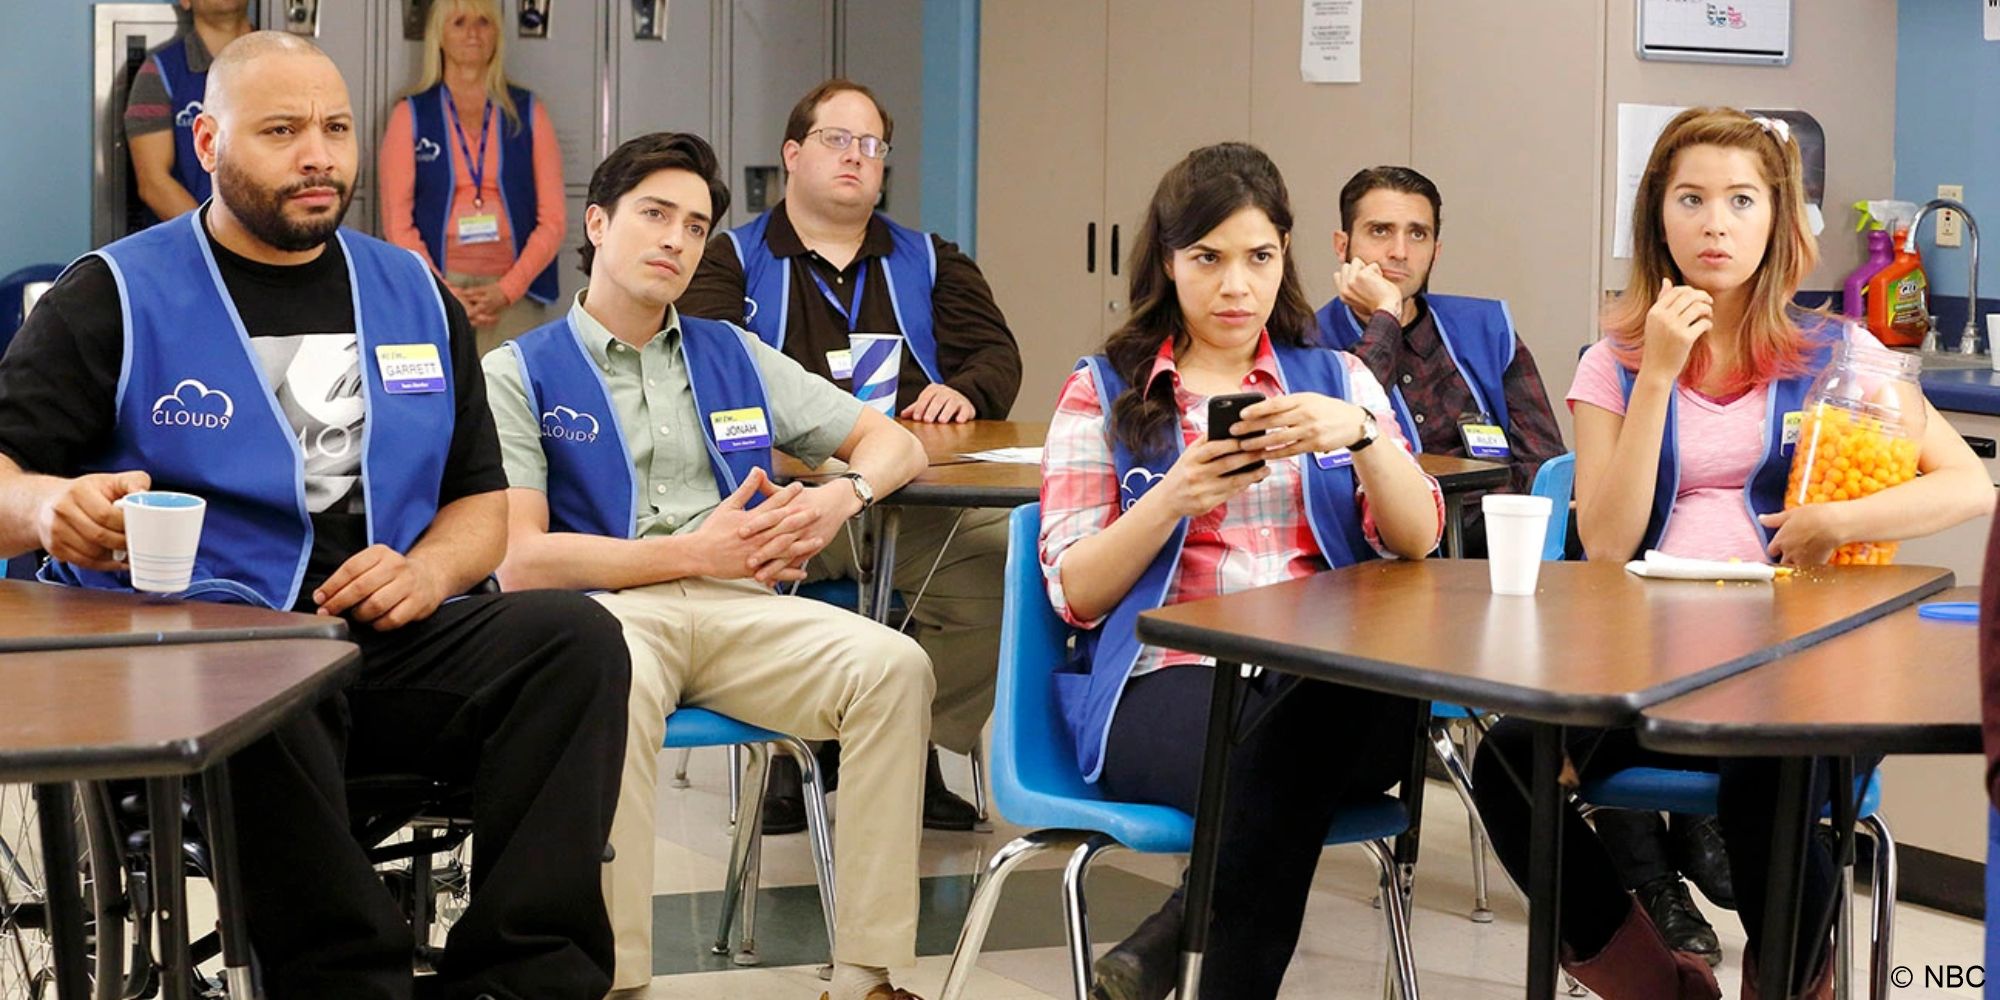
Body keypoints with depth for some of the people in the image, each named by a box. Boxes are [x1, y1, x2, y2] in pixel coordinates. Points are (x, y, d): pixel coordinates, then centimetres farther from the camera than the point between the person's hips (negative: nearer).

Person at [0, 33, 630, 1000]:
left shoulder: (413, 295, 19)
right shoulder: (117, 295, 7)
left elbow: (480, 498, 23)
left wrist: (428, 571, -1)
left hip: (388, 640, 4)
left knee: (572, 635, -24)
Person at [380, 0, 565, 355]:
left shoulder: (528, 113, 12)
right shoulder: (410, 115, 9)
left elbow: (552, 220, 7)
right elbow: (397, 223, 4)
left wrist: (507, 290, -7)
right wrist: (446, 294, -8)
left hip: (514, 296, 1)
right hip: (435, 292, -1)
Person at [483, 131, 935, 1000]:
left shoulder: (735, 357, 23)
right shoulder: (518, 373, 9)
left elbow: (893, 442, 26)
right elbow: (519, 560, -3)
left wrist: (842, 497, 1)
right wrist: (696, 552, -8)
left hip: (741, 607, 4)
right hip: (606, 609, -4)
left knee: (893, 665, -26)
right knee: (617, 685, -41)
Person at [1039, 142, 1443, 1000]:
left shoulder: (1335, 377, 20)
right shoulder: (1106, 392, 13)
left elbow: (1416, 540, 6)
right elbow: (1075, 593, 4)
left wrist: (1359, 433, -12)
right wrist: (1175, 497, -12)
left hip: (1325, 672, 3)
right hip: (1167, 678, -3)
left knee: (1395, 708, -36)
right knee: (1272, 777, -40)